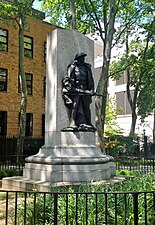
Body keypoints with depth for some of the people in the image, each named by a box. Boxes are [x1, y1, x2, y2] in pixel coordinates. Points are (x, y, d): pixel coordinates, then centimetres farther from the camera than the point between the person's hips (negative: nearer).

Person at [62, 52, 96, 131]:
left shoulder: (87, 67, 18)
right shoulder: (72, 67, 4)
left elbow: (91, 80, 18)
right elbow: (69, 79, -4)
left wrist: (91, 89, 8)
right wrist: (74, 88, -13)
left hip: (85, 90, 5)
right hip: (75, 90, -5)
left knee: (86, 107, 7)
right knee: (74, 106, -12)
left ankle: (89, 124, 13)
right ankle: (72, 124, -15)